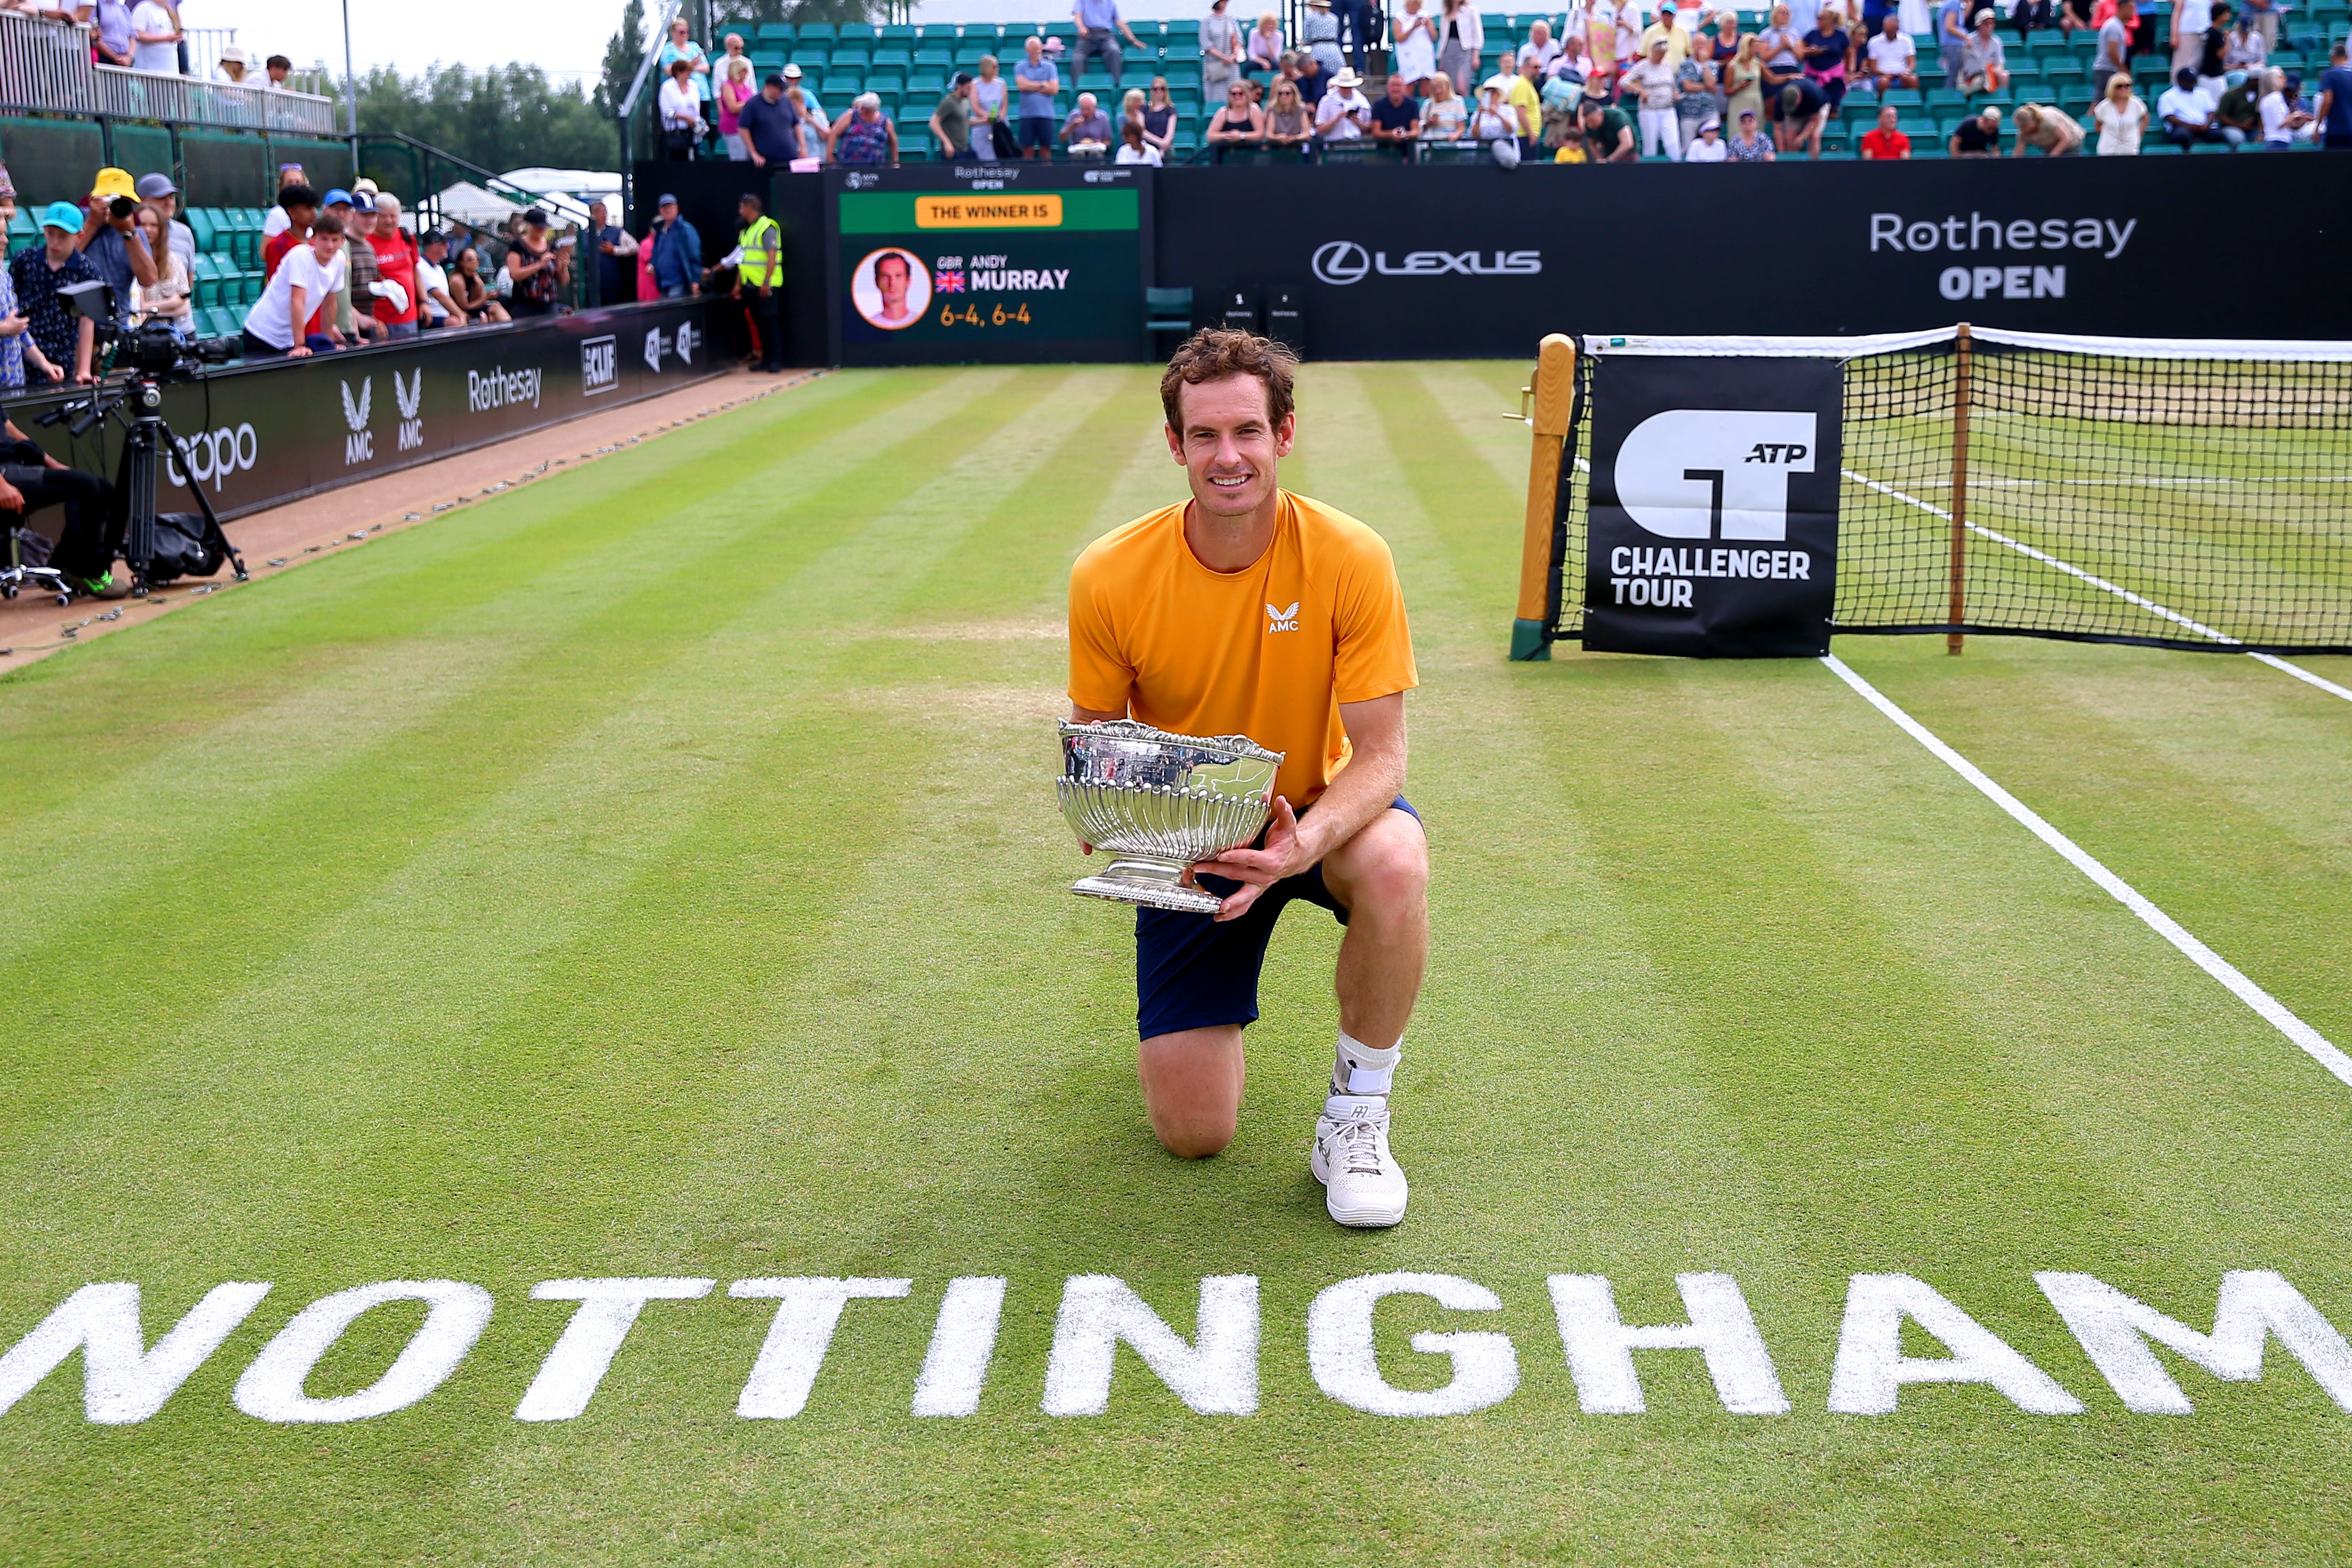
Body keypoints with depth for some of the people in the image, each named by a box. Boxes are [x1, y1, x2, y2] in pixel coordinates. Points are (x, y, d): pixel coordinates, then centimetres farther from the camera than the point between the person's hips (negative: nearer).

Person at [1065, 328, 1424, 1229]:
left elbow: (1378, 754, -20)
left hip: (1314, 812, 0)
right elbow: (1091, 735, -2)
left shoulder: (1350, 558, -20)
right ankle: (1196, 1025, 33)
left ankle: (1355, 1118, -14)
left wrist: (1309, 841, -40)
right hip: (1185, 834, 1)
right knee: (1192, 1134, -6)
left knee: (1394, 865, -39)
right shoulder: (1110, 576, -16)